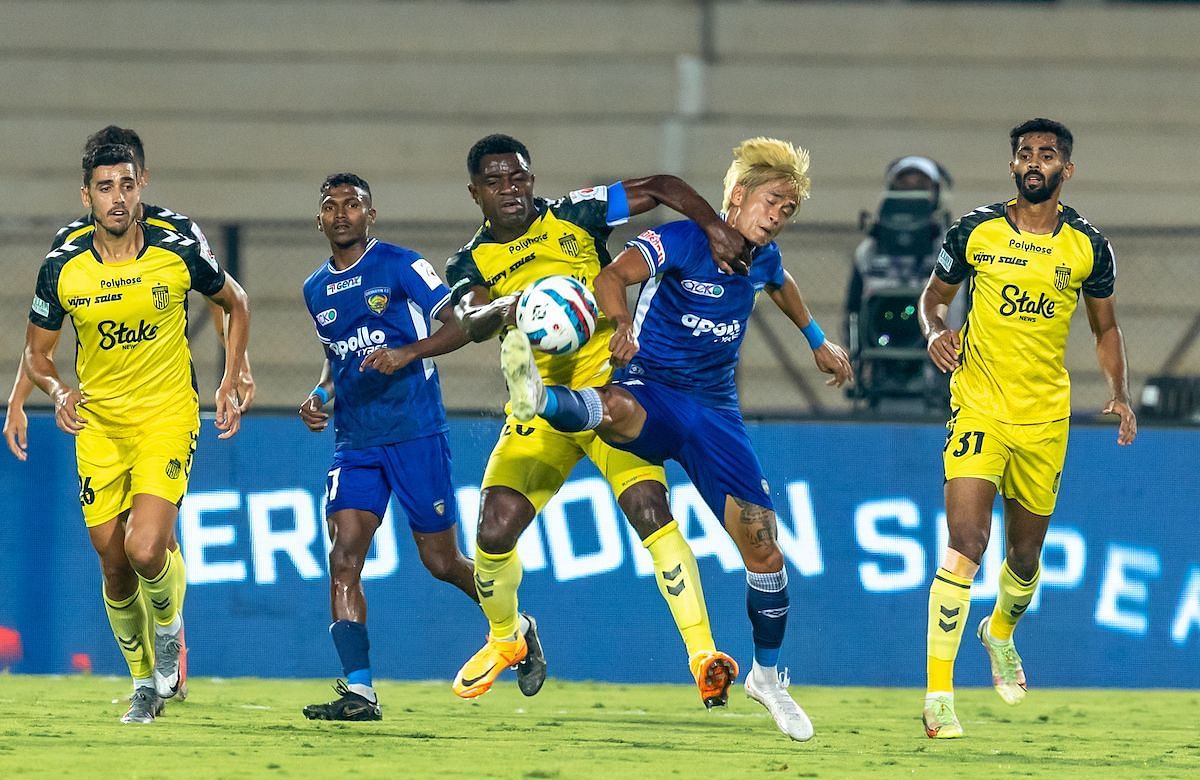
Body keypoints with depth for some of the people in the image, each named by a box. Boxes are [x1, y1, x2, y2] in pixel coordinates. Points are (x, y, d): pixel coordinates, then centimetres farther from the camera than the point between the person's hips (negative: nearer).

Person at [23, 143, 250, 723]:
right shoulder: (62, 268, -7)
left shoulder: (179, 253, -10)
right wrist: (58, 391, -15)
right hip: (98, 423, 3)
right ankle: (146, 680, 25)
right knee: (113, 563, 4)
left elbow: (235, 303, 10)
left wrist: (231, 384, 2)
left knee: (146, 549, -21)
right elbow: (37, 352, 6)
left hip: (167, 416, -3)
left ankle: (169, 628, 12)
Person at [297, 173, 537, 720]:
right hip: (354, 443, 5)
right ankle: (358, 692, -16)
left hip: (415, 434, -5)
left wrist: (407, 353, -23)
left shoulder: (399, 266, -5)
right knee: (343, 560, -13)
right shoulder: (316, 290, 13)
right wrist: (320, 395, 9)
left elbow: (461, 323, -8)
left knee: (441, 562, 3)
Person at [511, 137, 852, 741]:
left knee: (764, 549, 1)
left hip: (713, 412, 5)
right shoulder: (682, 240, -13)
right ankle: (537, 398, -76)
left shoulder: (763, 257, 7)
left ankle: (768, 674, 21)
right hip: (651, 394, -5)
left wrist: (818, 341, 45)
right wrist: (622, 324, -51)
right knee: (615, 407, -44)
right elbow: (613, 275, -30)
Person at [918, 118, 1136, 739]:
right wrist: (935, 331, -10)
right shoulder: (975, 232, -2)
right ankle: (938, 693, -17)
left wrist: (1119, 392, 1)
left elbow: (1105, 327, 15)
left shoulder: (1088, 246, 2)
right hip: (979, 405, -3)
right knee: (967, 542, -18)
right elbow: (934, 295, 12)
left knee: (1025, 555, 15)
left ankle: (1001, 631, 50)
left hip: (1046, 416, 3)